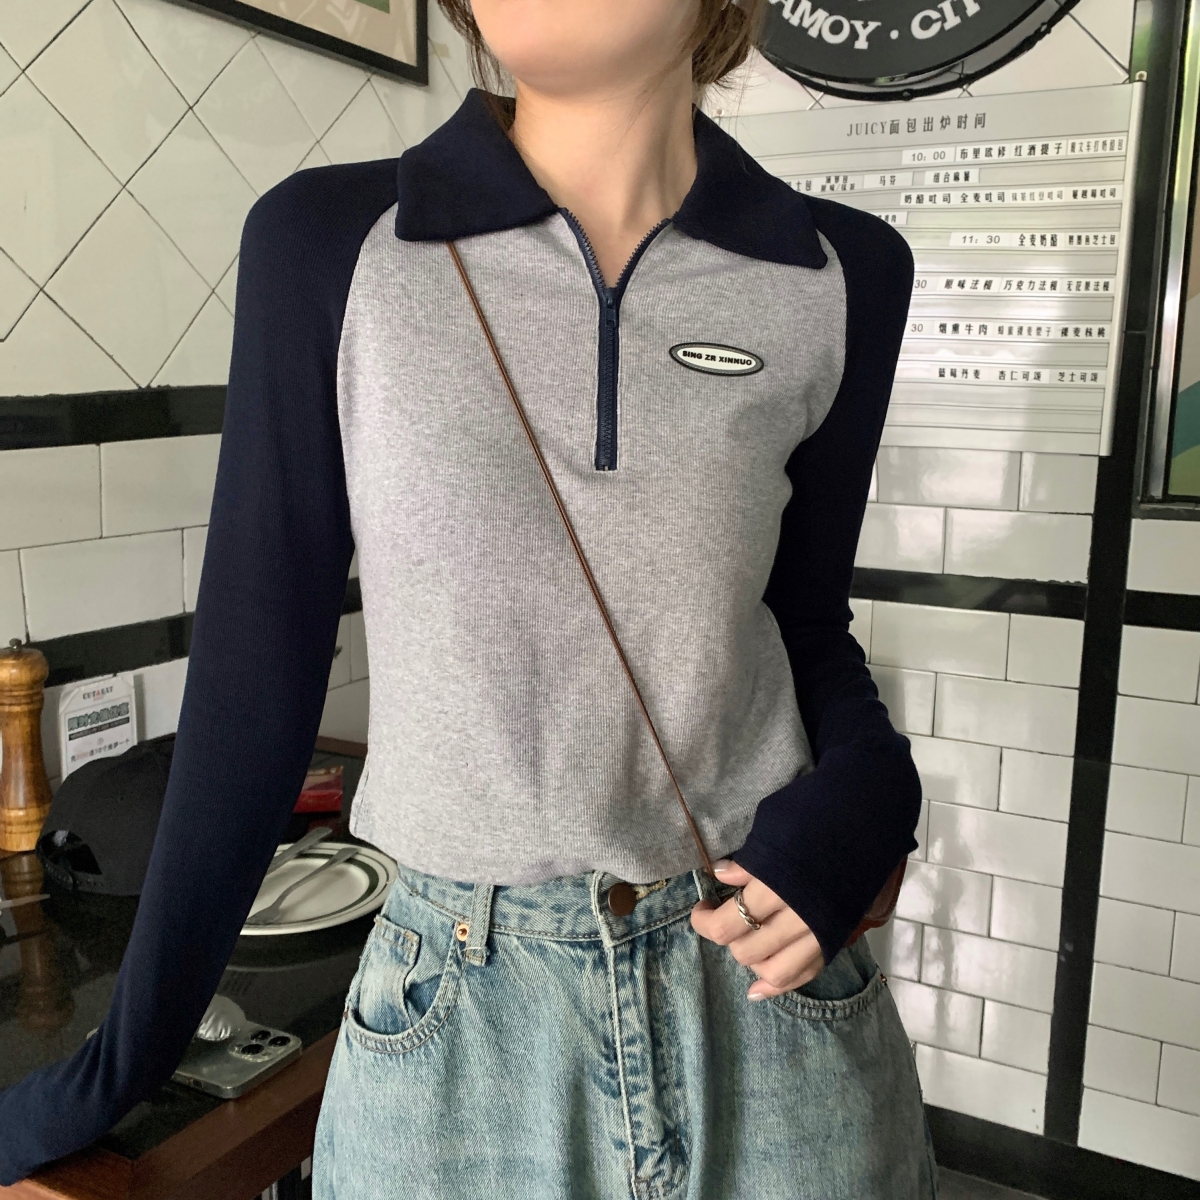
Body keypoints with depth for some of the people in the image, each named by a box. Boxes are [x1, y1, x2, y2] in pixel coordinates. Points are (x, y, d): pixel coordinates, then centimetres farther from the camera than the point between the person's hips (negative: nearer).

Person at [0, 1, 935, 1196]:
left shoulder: (841, 277, -3)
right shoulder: (328, 245, -9)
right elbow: (255, 671, -4)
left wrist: (856, 795, -12)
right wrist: (128, 1052, 2)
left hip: (773, 997, 2)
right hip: (454, 1014, -1)